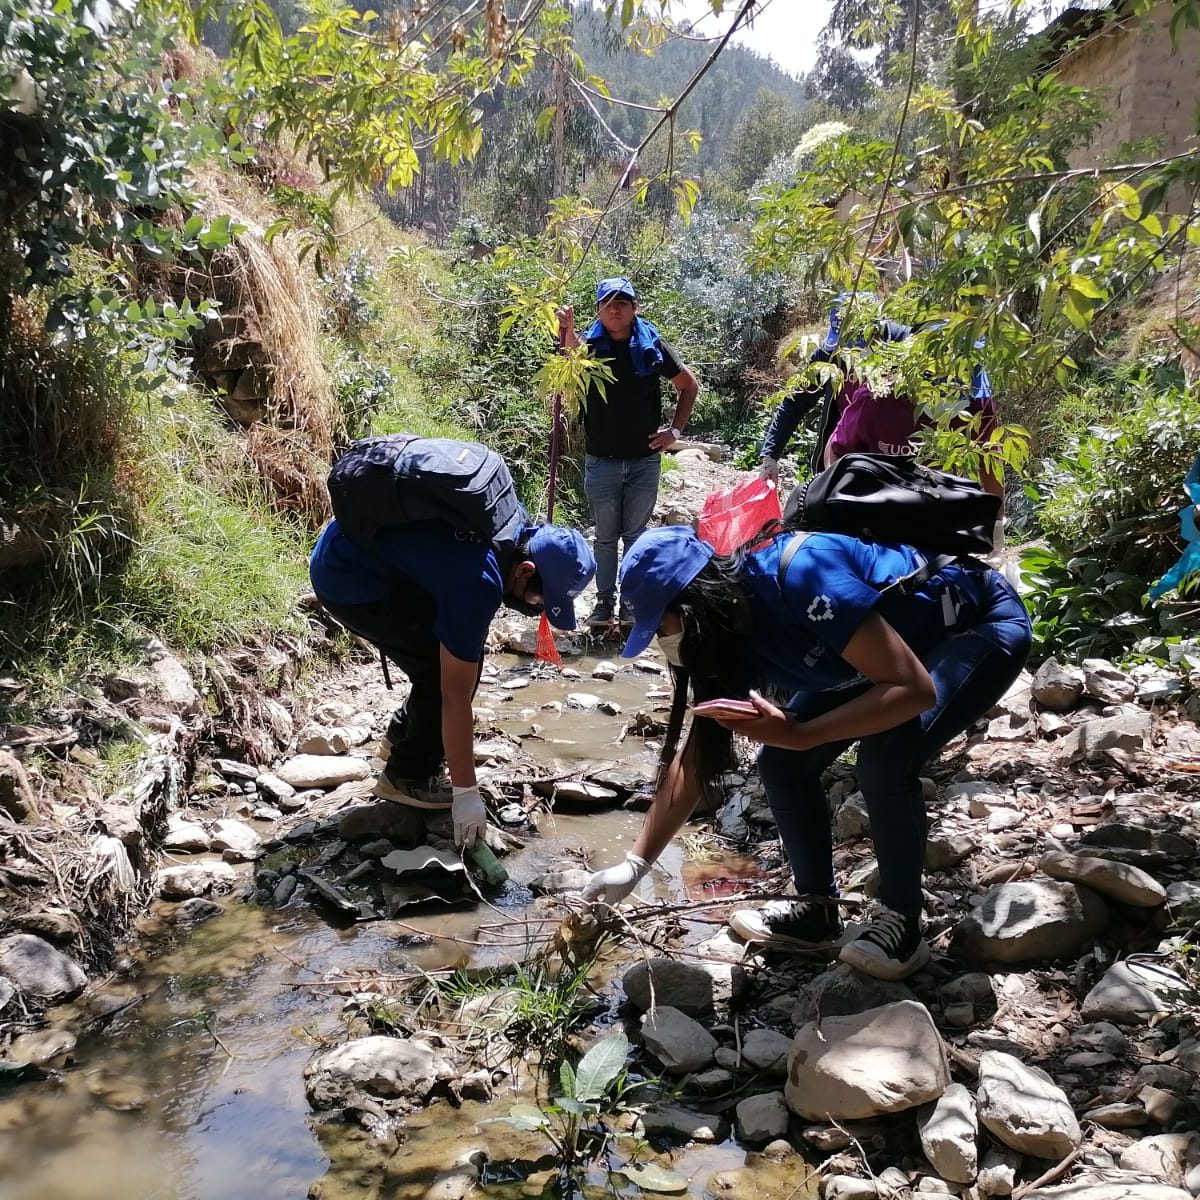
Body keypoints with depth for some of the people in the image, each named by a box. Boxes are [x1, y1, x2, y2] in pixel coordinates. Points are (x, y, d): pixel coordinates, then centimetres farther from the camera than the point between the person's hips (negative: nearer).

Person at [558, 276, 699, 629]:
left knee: (636, 535, 8)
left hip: (645, 460, 0)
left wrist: (675, 430, 3)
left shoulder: (653, 347, -1)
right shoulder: (588, 346, -4)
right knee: (606, 536, 9)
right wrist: (567, 334, -45)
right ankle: (604, 601, 18)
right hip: (601, 461, 0)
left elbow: (689, 386, 12)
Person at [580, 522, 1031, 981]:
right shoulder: (734, 638, -12)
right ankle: (816, 908, 13)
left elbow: (914, 689, -35)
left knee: (884, 758, -29)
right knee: (782, 762, -5)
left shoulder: (804, 576, -37)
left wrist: (798, 735, -39)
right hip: (891, 640, 7)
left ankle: (903, 922, -6)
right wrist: (634, 865, -4)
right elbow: (694, 761, -3)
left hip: (985, 624, -7)